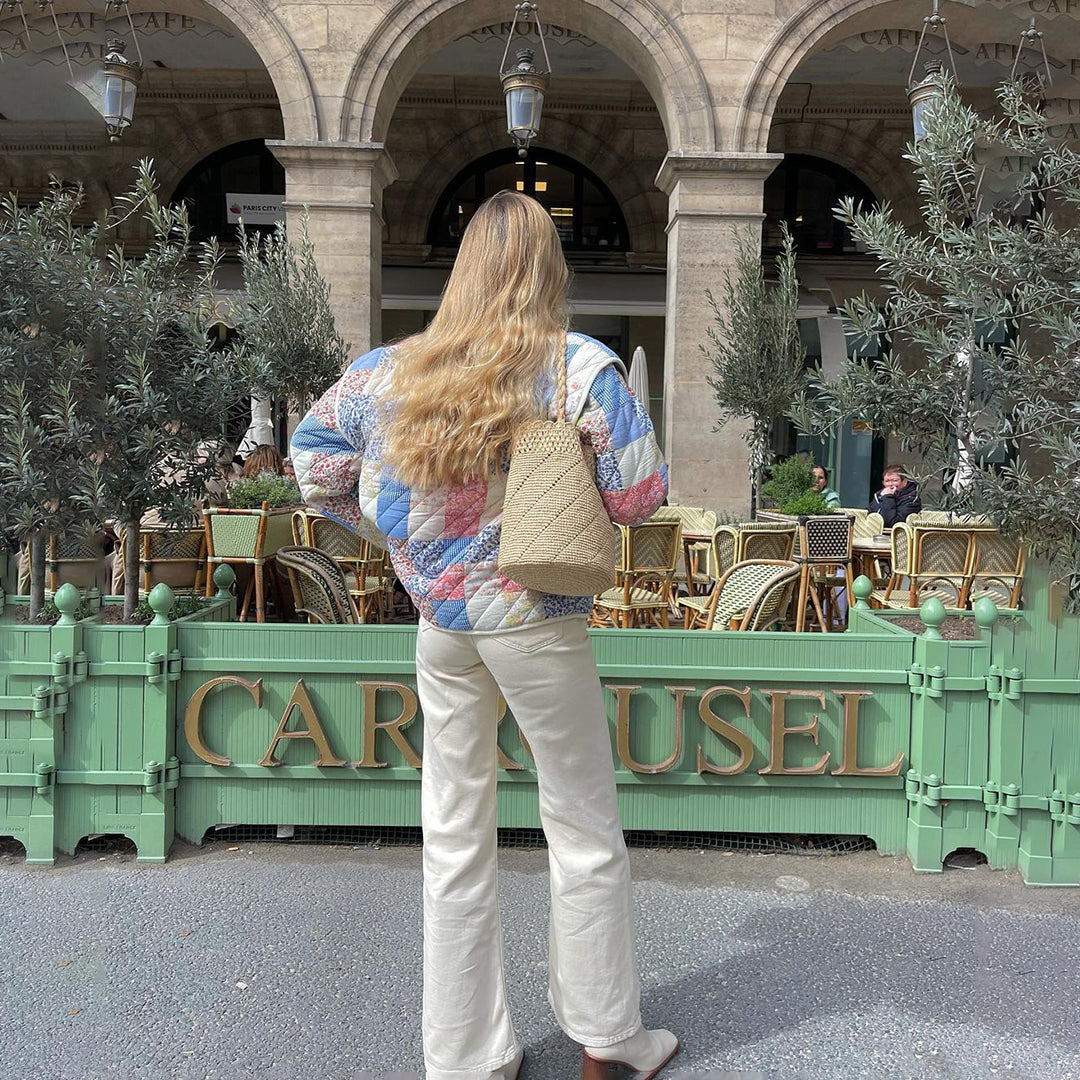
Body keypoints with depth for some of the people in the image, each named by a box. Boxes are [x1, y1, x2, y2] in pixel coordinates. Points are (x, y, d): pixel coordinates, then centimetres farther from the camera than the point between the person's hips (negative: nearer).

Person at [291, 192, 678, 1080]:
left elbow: (315, 465, 10)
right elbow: (640, 496, -11)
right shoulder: (582, 368, -11)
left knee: (455, 840, 13)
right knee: (584, 831, 13)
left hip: (440, 626, 4)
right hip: (538, 626, -3)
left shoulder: (391, 370, 1)